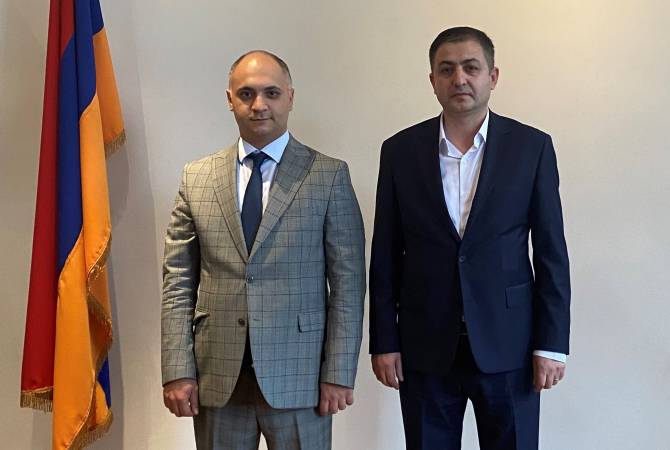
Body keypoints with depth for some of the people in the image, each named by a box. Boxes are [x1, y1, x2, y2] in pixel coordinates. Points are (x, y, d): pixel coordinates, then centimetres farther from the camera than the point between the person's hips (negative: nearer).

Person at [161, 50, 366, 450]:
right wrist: (178, 371, -2)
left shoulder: (330, 176, -1)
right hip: (216, 376, 2)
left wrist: (339, 373, -7)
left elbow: (348, 281, -3)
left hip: (298, 375, -2)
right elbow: (179, 282, 5)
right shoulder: (197, 177, 6)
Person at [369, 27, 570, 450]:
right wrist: (384, 342, 1)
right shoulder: (400, 151, 1)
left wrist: (552, 344, -5)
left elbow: (551, 253, -1)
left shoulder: (532, 146, -1)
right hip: (425, 347, 1)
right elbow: (386, 258, 3)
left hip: (508, 344, -1)